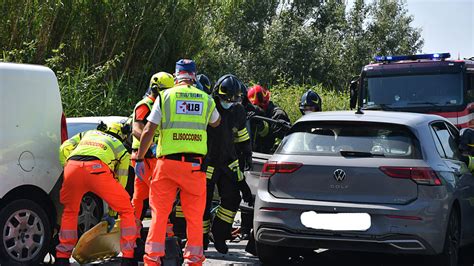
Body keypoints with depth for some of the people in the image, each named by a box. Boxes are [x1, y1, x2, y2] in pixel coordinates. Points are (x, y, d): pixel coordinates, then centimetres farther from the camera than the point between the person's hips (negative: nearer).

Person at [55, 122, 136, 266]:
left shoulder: (88, 134, 41)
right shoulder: (122, 150, 34)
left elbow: (64, 148, 26)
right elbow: (120, 183, 34)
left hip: (72, 167, 3)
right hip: (97, 169, -3)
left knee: (69, 212, 28)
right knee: (127, 211, 15)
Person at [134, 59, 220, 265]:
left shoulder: (165, 96, 3)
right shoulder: (206, 99, 9)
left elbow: (148, 131, -1)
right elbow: (216, 123, 30)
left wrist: (139, 159, 7)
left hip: (167, 162, -1)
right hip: (195, 164, 1)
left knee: (159, 213, 4)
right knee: (195, 216, 8)